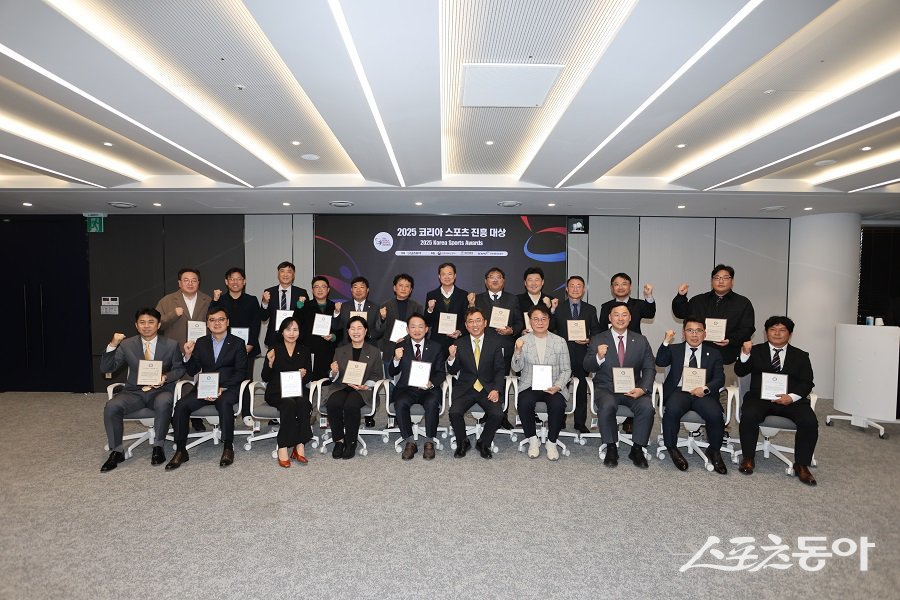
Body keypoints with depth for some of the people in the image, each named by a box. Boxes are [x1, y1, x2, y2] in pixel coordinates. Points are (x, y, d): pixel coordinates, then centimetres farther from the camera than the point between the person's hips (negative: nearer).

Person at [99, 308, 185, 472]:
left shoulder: (171, 345, 3)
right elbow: (105, 368, 2)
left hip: (161, 390, -2)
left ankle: (157, 446, -16)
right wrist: (112, 345, -13)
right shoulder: (127, 345, 6)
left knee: (163, 403, -36)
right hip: (134, 391, 2)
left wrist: (166, 377, -14)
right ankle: (117, 451, -7)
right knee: (111, 407, -25)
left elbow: (179, 369, 8)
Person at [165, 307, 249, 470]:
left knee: (224, 403, -35)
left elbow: (240, 372, -3)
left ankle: (228, 447, -22)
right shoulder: (201, 343, 15)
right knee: (181, 405, -22)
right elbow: (192, 372, 12)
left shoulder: (238, 343, 4)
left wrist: (222, 388, -17)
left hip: (228, 388, -3)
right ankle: (180, 450, -9)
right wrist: (188, 355, -7)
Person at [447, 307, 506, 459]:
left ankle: (484, 443, 6)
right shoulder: (460, 344, 3)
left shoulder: (495, 342, 2)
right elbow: (452, 371, 6)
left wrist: (496, 390, -14)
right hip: (465, 389, 0)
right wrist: (451, 357, -16)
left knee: (497, 414, -24)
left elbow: (499, 370, 3)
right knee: (454, 412, -24)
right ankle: (462, 443, 6)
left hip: (488, 389, 0)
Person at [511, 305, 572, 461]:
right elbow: (516, 368, 1)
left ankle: (551, 442, -7)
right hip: (529, 385, 0)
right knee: (524, 403, -31)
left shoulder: (559, 341, 6)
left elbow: (566, 370, 5)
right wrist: (518, 350, -17)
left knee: (558, 404, -31)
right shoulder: (523, 340, 6)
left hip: (553, 387, 0)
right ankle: (532, 441, -7)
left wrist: (558, 386, -13)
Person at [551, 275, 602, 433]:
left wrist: (589, 340, -10)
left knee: (582, 389, 8)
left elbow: (596, 331, 9)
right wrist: (550, 311, -16)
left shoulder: (590, 309, 10)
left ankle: (580, 423, 19)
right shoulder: (558, 307, 5)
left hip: (582, 354, 2)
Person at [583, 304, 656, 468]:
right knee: (607, 406, -32)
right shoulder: (597, 340, 5)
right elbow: (587, 367, 0)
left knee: (647, 407, -27)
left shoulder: (641, 341, 10)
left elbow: (649, 368, 5)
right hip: (606, 388, -1)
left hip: (632, 389, 2)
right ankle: (611, 449, -11)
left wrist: (643, 389, -14)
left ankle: (637, 449, -6)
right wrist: (598, 357, -23)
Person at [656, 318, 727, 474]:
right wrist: (666, 342, -17)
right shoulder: (674, 349, 15)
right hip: (679, 391, -1)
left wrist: (705, 388, -14)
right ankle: (672, 448, -8)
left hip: (703, 394, 1)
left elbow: (719, 379, 6)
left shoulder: (713, 353, 17)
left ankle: (714, 451, 0)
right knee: (672, 411, -32)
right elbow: (660, 362, -4)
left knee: (715, 414, -28)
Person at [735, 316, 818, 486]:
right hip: (760, 397, -2)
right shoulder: (756, 351, 14)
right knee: (749, 416, -31)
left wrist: (792, 397, -13)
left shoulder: (800, 356, 17)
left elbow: (807, 383, 7)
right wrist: (745, 353, -17)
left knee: (810, 421, -26)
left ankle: (801, 465, -7)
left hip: (791, 400, 2)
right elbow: (740, 372, 2)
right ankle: (748, 459, -12)